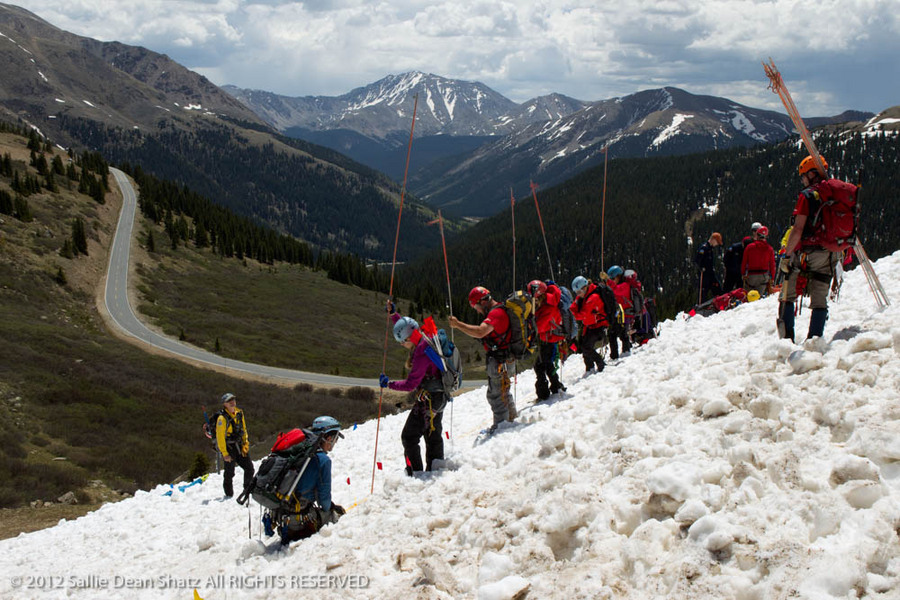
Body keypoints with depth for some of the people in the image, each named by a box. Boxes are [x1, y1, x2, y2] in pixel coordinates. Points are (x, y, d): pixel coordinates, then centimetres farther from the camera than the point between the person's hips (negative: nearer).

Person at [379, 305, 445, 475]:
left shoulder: (422, 352, -25)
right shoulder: (428, 340, 3)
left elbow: (410, 384, -24)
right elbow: (406, 330, 25)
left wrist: (389, 384, -14)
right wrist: (393, 314, 21)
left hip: (427, 400, -10)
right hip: (439, 397, 10)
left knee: (409, 437, -3)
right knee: (433, 436, 19)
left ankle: (415, 472, -4)